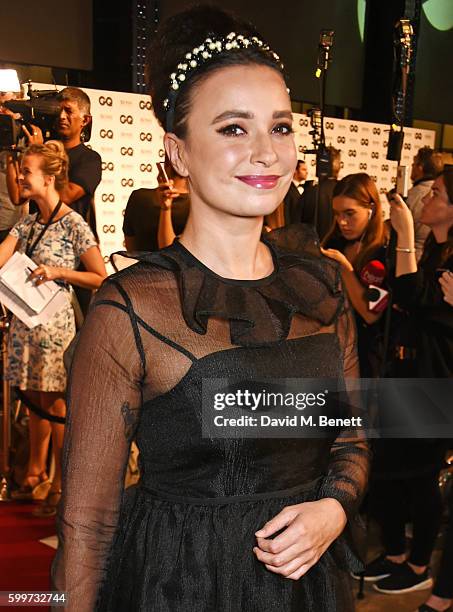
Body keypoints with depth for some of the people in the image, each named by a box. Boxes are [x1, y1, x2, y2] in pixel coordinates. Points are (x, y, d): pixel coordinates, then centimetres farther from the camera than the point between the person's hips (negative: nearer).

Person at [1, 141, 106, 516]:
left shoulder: (74, 225, -9)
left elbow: (101, 278, -10)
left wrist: (57, 272, -18)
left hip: (55, 323, -6)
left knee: (55, 405, 2)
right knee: (35, 401, 15)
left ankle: (60, 486, 16)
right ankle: (35, 474, 31)